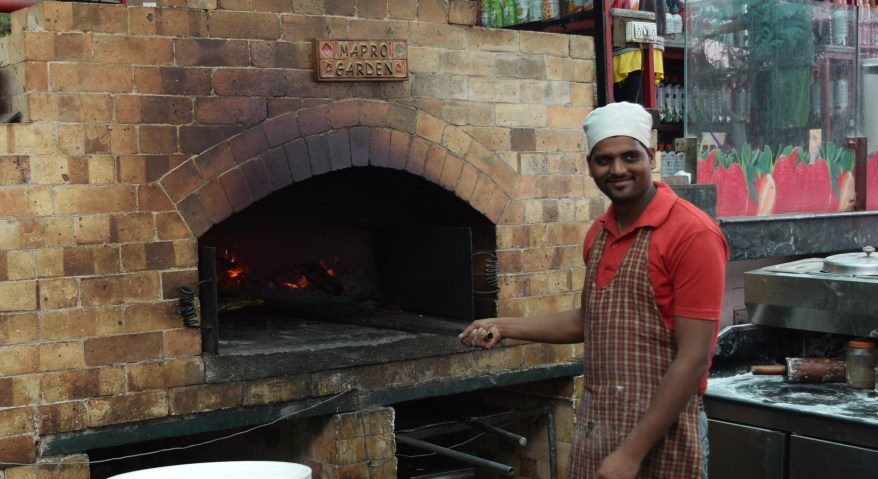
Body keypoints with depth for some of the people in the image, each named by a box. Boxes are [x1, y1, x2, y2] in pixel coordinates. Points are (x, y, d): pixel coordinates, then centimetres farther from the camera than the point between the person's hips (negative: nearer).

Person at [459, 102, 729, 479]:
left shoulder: (692, 234, -15)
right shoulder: (598, 234, 7)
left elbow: (693, 359, -18)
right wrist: (505, 327, 14)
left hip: (660, 437, -7)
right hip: (592, 431, 7)